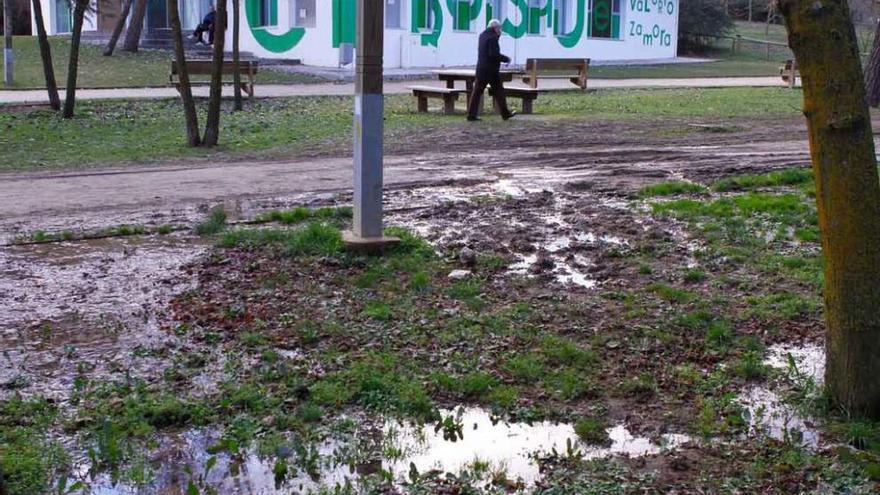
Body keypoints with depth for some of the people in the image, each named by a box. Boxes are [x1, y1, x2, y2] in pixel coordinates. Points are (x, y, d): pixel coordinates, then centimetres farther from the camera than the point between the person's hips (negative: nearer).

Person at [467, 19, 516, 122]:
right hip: (491, 70, -8)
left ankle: (471, 114, 1)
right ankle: (505, 113, 11)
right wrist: (506, 59, -11)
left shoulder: (482, 35, 12)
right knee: (498, 91, 4)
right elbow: (494, 54, -23)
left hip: (481, 69, 8)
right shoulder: (492, 37, -14)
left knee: (477, 91, 5)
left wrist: (498, 36, 13)